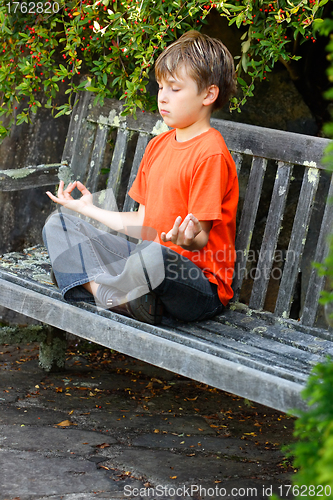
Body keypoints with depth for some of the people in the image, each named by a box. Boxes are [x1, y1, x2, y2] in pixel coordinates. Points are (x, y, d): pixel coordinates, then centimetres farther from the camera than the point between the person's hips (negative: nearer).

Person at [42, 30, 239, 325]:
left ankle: (103, 295, -11)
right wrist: (89, 209, 28)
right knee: (59, 225, 4)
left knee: (157, 255, -44)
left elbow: (201, 239, -16)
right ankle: (123, 299, -20)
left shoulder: (211, 154, -12)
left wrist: (188, 239, -39)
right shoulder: (158, 146, 16)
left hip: (203, 288, -9)